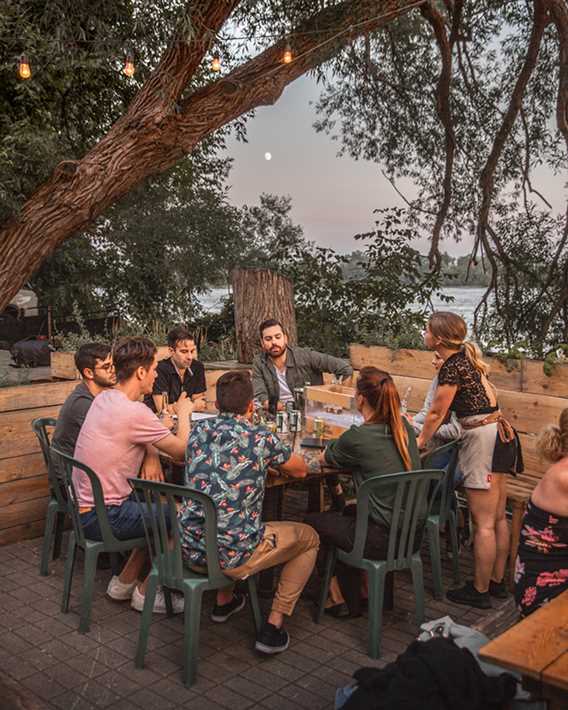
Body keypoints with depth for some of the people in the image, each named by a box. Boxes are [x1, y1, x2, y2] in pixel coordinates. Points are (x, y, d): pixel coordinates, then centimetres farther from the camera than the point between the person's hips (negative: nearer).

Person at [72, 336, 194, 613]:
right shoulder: (134, 412, -25)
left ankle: (124, 582, 25)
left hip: (85, 506, 9)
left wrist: (152, 456, -5)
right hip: (103, 517, -9)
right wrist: (184, 414, 0)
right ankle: (146, 591, 12)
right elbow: (182, 451, -16)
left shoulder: (104, 398, 5)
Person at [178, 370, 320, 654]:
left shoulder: (199, 429, 4)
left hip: (189, 550, 6)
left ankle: (224, 601, 42)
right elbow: (301, 470, 9)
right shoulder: (261, 437, -9)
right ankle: (273, 626, 12)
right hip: (233, 555, -6)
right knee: (309, 538, 17)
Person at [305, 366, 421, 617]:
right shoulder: (405, 427, 0)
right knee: (350, 511, 33)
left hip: (384, 539, -7)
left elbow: (325, 458, 2)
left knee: (311, 522, 16)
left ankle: (339, 599, 28)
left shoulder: (358, 437, -19)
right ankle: (365, 589, 36)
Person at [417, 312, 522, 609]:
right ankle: (497, 582, 28)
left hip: (482, 439, -10)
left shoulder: (451, 368, -17)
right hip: (499, 432, 10)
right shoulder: (466, 354, 10)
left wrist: (420, 442, 6)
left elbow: (436, 413, -8)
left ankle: (480, 591, 12)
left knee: (483, 523, 1)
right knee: (498, 518, 16)